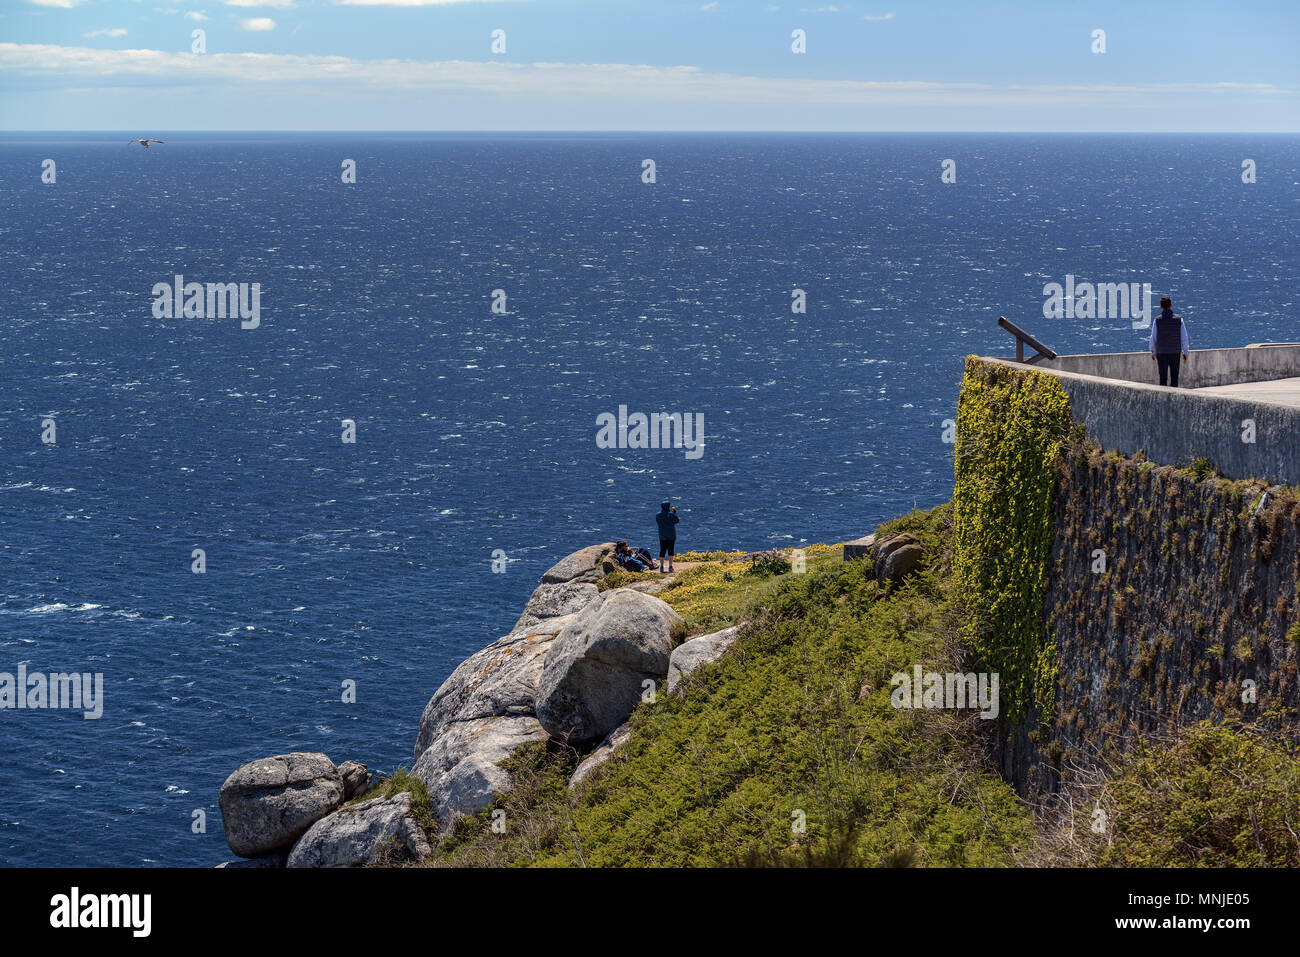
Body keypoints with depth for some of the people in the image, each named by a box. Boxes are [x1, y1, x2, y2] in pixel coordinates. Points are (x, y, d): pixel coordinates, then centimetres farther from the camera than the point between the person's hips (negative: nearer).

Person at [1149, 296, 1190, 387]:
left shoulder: (1157, 320, -7)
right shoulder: (1179, 320, -5)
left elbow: (1153, 338, -4)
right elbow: (1184, 338, -3)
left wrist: (1153, 352, 10)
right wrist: (1185, 353, 7)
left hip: (1161, 353, 0)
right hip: (1175, 353, 0)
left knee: (1163, 378, 7)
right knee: (1174, 378, 6)